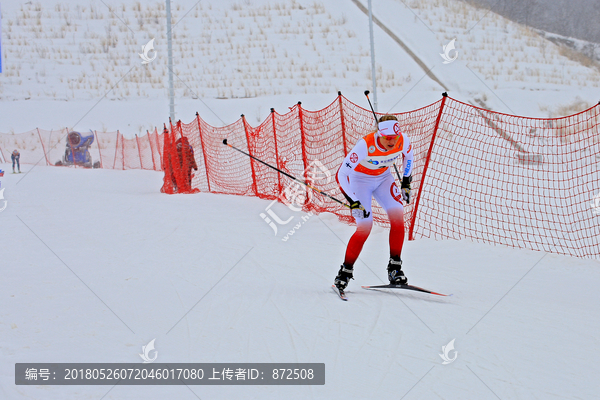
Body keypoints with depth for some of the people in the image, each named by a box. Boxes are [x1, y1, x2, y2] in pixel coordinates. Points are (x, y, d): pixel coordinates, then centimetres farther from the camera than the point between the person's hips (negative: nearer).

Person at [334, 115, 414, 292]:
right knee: (365, 226, -17)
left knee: (397, 215, -17)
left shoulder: (403, 140, -23)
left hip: (383, 177, 4)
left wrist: (406, 182, 4)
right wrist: (353, 202, -37)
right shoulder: (365, 145, -37)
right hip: (359, 178, -4)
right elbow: (341, 175, -33)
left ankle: (395, 268, -7)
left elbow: (408, 155, 4)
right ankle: (345, 271, -1)